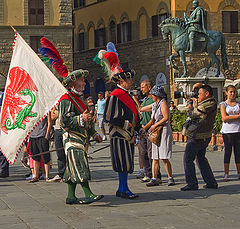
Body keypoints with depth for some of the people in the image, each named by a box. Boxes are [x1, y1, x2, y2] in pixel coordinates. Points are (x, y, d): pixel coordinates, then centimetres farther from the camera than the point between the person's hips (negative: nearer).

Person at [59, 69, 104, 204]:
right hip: (72, 138, -9)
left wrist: (94, 134, 25)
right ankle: (88, 194, -17)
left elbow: (87, 120, 30)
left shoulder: (80, 98, 22)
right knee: (80, 167, -13)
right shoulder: (66, 100, -10)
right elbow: (65, 121, -19)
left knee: (73, 170, 9)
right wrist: (81, 119, -31)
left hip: (81, 139, 9)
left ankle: (71, 197, 12)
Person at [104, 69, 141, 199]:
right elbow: (108, 117, -16)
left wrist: (139, 129, 15)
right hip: (119, 135, -9)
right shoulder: (115, 96, -12)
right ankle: (123, 189, 0)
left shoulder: (127, 96, 17)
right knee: (123, 163, -6)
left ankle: (122, 189, 17)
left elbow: (134, 115, 26)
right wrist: (125, 124, -17)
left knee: (127, 163, 10)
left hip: (128, 135, 9)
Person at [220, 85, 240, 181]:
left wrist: (231, 117, -11)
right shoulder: (223, 104, 5)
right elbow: (224, 118, -8)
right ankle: (226, 174, -1)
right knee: (228, 151, -4)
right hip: (227, 131, -3)